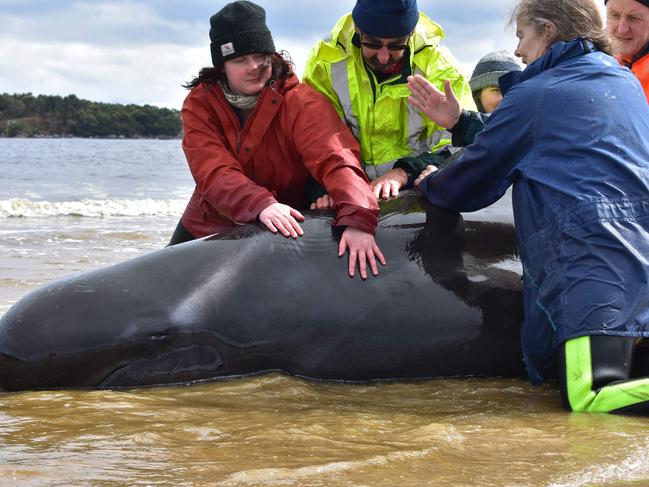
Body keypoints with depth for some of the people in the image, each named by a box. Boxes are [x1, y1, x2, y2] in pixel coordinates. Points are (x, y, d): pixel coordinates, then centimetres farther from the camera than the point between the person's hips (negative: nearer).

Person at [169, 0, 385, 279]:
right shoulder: (199, 104, -12)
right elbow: (213, 172, -26)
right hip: (206, 229, 2)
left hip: (283, 234, -2)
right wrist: (260, 204, -46)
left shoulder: (300, 102, -19)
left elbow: (335, 159, -33)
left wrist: (357, 220, -51)